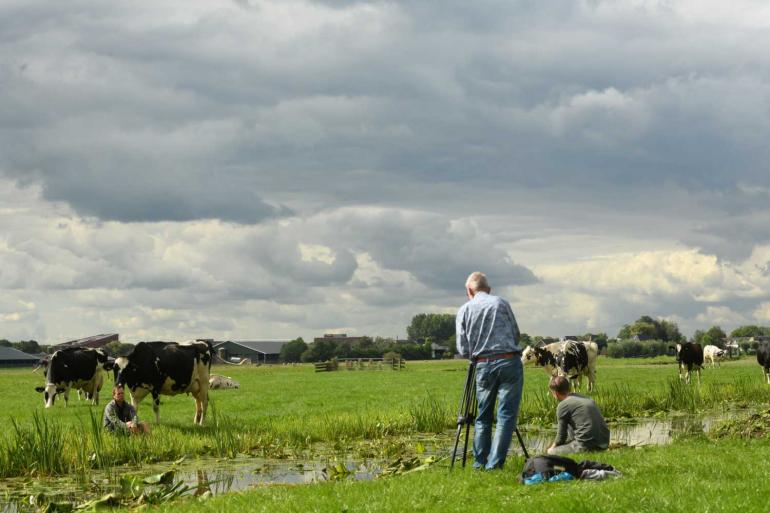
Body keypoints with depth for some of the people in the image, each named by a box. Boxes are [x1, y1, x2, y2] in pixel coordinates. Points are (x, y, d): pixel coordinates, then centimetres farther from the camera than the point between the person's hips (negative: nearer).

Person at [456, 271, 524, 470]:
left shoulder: (464, 310, 6)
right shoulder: (501, 303, 6)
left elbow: (463, 349, 4)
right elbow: (516, 335, 12)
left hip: (483, 366, 1)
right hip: (510, 362, -1)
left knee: (483, 417, 14)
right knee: (506, 415, 1)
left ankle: (479, 463, 14)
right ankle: (494, 463, -5)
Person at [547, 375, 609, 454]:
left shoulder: (562, 406, -6)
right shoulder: (587, 399, 18)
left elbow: (561, 436, 0)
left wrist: (553, 447, 22)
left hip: (586, 446, -8)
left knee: (551, 452, 3)